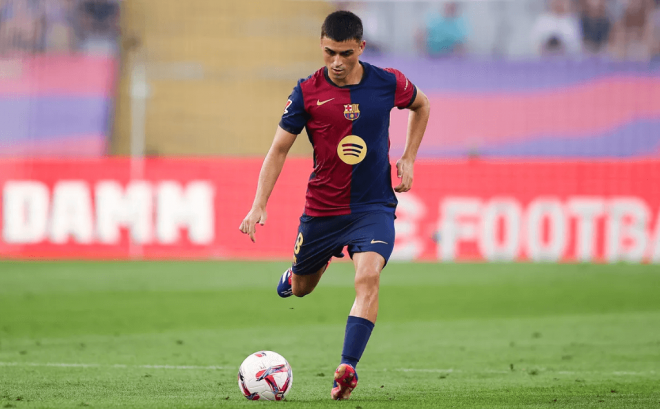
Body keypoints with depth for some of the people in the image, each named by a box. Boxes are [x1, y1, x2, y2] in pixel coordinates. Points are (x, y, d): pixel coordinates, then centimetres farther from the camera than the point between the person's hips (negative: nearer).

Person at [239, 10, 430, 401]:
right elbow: (279, 149, -2)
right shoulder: (307, 92, -9)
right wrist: (259, 205, -10)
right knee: (300, 289, 16)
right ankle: (296, 272, 55)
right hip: (321, 208, 1)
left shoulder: (388, 83, -6)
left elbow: (422, 105, 17)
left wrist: (408, 159, 7)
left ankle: (347, 368, -29)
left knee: (369, 276, -26)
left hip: (374, 206, -1)